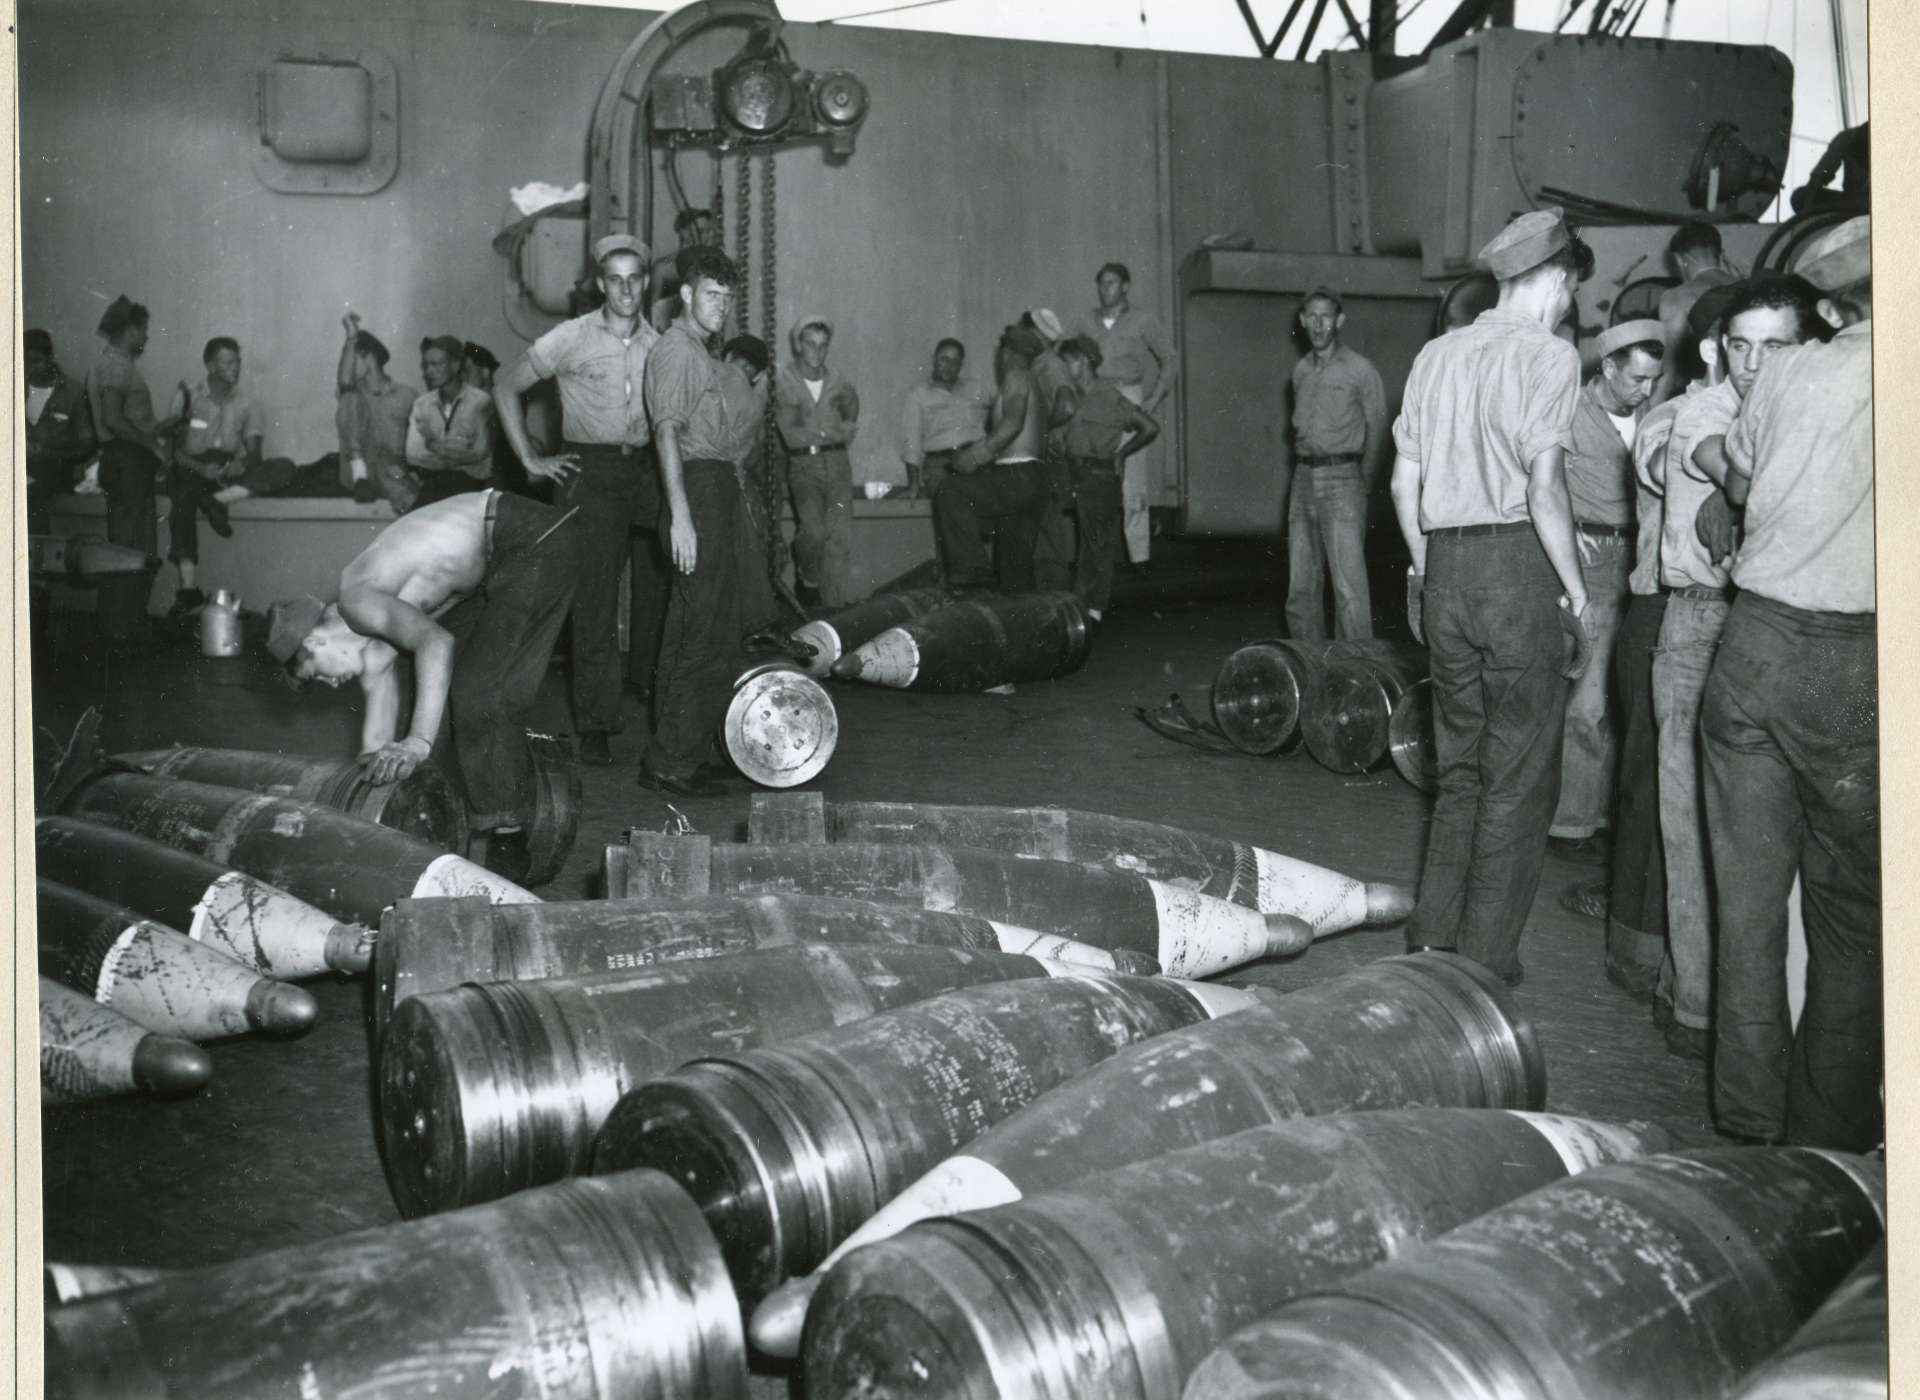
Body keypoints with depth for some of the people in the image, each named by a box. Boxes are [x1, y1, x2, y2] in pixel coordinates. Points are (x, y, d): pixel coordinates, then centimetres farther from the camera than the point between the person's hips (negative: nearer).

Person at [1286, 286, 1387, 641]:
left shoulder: (1360, 369, -2)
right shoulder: (1301, 370, 15)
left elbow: (1376, 427, -1)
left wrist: (1364, 481, -4)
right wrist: (1303, 462, 9)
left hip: (1342, 477, -6)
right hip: (1303, 478, 6)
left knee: (1349, 581, -11)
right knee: (1301, 581, 8)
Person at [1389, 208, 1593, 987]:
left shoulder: (1437, 354, 12)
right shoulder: (1548, 355, -6)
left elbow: (1404, 481, 12)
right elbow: (1544, 486, -14)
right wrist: (1576, 588, -7)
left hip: (1445, 569, 6)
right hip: (1519, 565, -6)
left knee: (1460, 765, 18)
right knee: (1519, 777, 3)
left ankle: (1433, 938, 20)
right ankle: (1486, 962, 8)